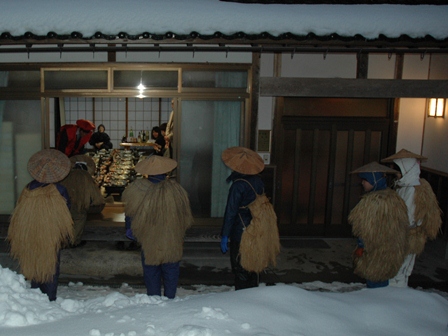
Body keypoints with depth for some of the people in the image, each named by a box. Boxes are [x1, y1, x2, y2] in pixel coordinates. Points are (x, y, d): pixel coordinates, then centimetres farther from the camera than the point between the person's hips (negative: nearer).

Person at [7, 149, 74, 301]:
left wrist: (14, 239, 15)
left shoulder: (27, 190, -4)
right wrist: (66, 235, 7)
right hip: (50, 239, -3)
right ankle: (50, 298, 14)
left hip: (29, 239, 4)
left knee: (33, 266, 17)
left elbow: (17, 216, 5)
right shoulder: (58, 191, -15)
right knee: (50, 269, 9)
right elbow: (64, 217, -8)